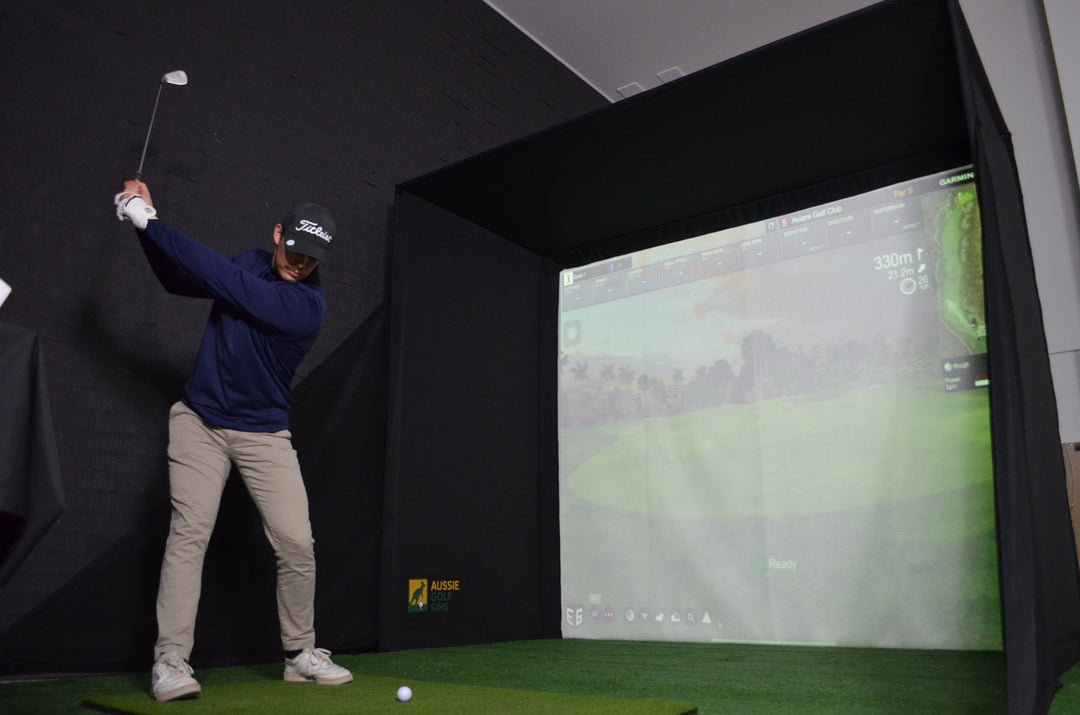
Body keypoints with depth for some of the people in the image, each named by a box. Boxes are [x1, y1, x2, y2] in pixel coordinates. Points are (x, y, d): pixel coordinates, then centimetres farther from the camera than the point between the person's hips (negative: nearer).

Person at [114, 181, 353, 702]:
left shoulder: (308, 304, -17)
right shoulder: (250, 263, 3)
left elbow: (224, 279, -24)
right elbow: (180, 279, 16)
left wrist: (150, 221, -19)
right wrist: (144, 226, 2)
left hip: (264, 434, -3)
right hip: (200, 421, 3)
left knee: (297, 543, -7)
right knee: (189, 531, -10)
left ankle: (300, 653, 12)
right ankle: (170, 661, -4)